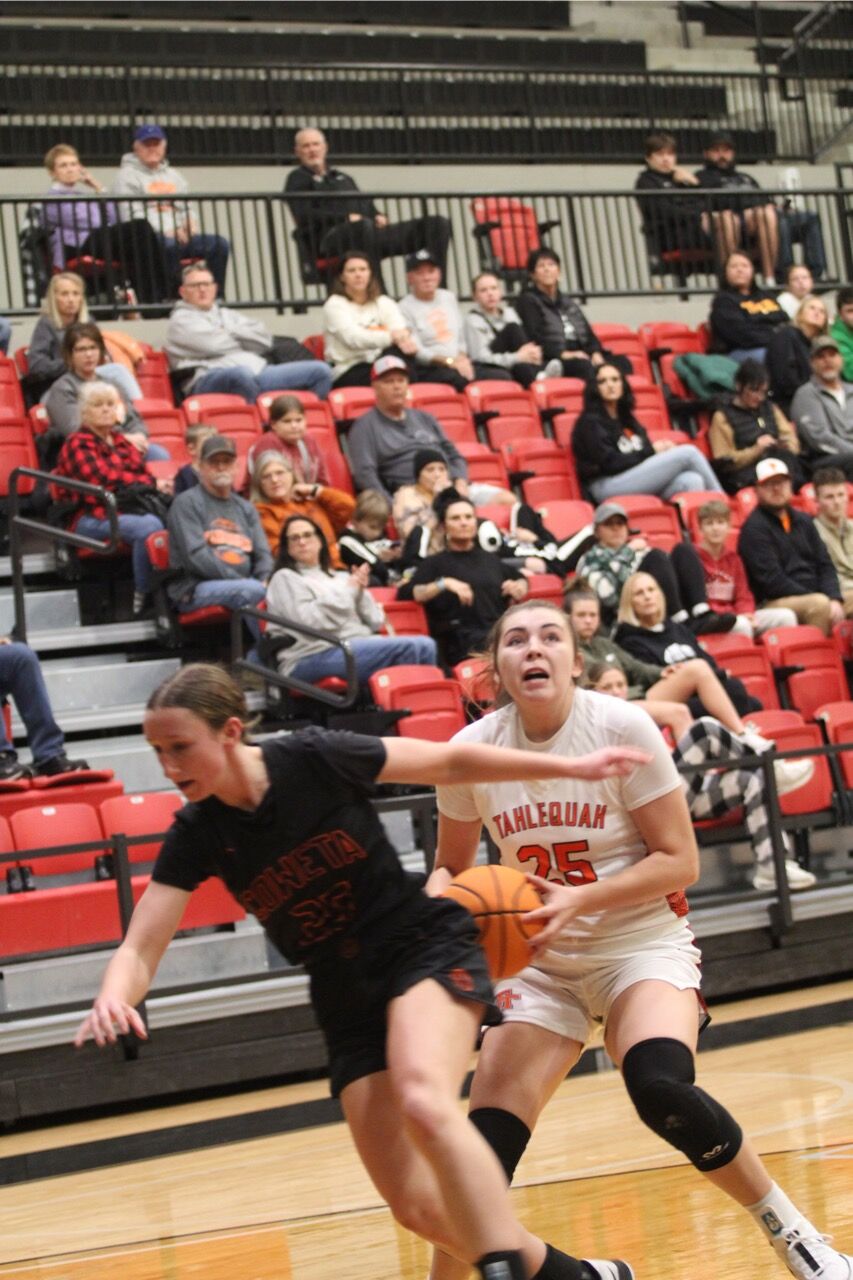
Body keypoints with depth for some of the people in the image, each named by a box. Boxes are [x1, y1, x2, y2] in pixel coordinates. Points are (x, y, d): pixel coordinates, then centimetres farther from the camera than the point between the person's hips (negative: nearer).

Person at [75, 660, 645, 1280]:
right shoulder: (198, 835, -5)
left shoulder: (315, 759, -15)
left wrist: (573, 767, -1)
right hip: (347, 999, 5)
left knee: (423, 1103, -36)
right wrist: (112, 999, -32)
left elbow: (451, 762, -3)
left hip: (426, 947, -4)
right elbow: (140, 949, -9)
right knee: (417, 1205, -3)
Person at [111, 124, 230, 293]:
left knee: (219, 244, -18)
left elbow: (186, 208, 24)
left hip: (178, 236, 6)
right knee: (170, 245, -41)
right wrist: (166, 232, -18)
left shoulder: (174, 175, 27)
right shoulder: (127, 176, 5)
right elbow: (132, 216, -7)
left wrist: (190, 224, -2)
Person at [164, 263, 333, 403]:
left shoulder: (227, 314, 30)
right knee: (242, 374, -45)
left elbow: (264, 339, 16)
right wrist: (245, 339, 11)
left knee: (320, 370, -8)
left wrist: (230, 332, 4)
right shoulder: (180, 319, 11)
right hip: (210, 382, -7)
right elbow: (213, 345, -7)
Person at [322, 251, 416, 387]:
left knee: (403, 350, -28)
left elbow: (400, 329, -4)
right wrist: (390, 337, -32)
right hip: (347, 373, -4)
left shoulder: (384, 303, 15)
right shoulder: (335, 304, 0)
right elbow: (353, 338, -18)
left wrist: (403, 338, -32)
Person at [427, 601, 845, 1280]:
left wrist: (579, 900, -26)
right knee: (485, 1141, -10)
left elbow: (680, 862, -13)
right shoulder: (470, 752, -6)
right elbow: (452, 865, 9)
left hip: (644, 942, -3)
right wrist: (440, 896, -14)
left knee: (662, 1089, -30)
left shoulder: (622, 727, -15)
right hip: (544, 959, 3)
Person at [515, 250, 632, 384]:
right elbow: (533, 338, -6)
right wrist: (563, 354, -21)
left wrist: (596, 353, -2)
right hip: (552, 361, -6)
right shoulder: (527, 301, 9)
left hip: (582, 356, 6)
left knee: (622, 362, -21)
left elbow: (588, 333, 21)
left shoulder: (567, 301, 29)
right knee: (583, 366, -38)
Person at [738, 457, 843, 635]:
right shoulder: (754, 527, -3)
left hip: (815, 596, 7)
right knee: (819, 604, -33)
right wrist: (816, 599, -14)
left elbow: (825, 565, 13)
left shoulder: (803, 521, 18)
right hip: (774, 603, -7)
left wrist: (834, 599, -7)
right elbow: (771, 579, -11)